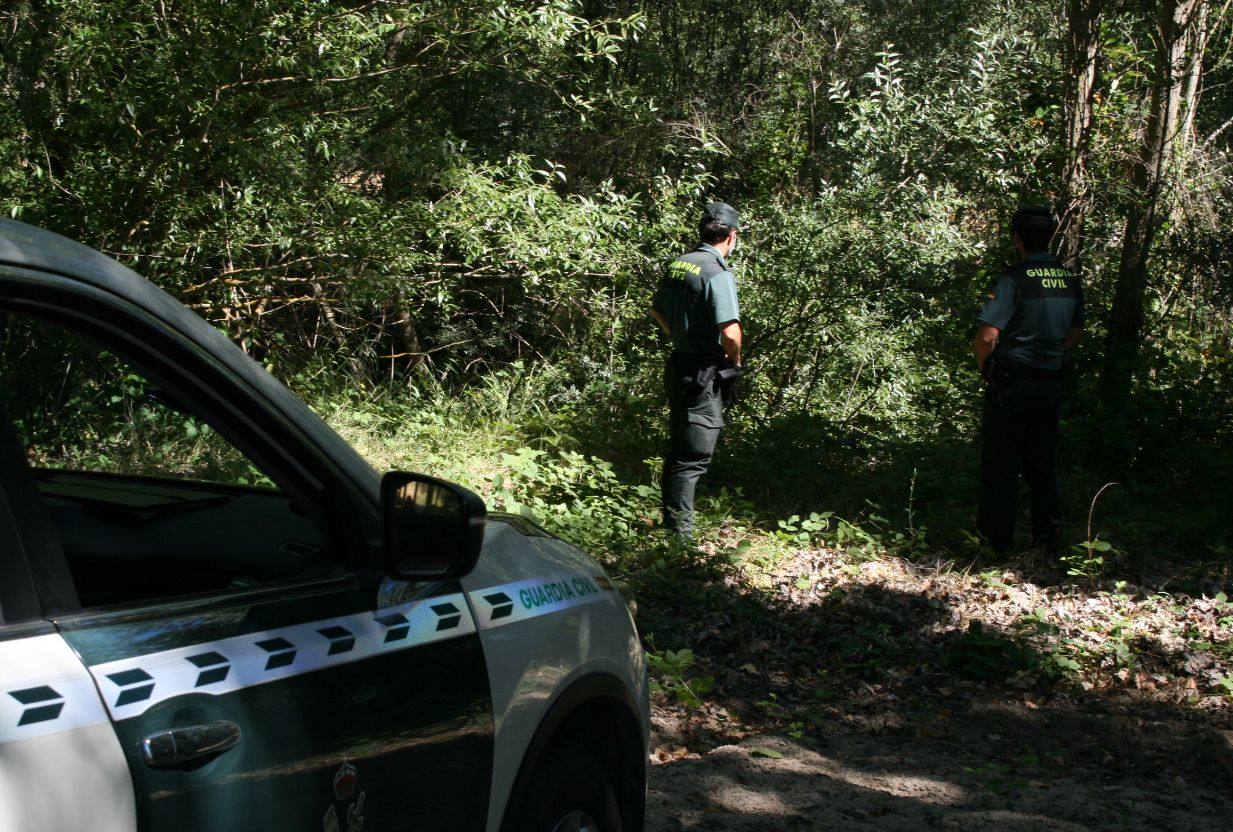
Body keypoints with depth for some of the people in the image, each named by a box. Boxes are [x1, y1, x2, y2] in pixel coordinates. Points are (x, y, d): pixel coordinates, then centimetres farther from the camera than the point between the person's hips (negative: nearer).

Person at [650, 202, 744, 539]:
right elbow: (730, 331, -26)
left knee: (677, 447, 19)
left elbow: (657, 311, 19)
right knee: (694, 456, -1)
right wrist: (734, 361, -7)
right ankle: (680, 532, 2)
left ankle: (670, 520, 30)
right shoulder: (718, 273, -19)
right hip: (704, 372, -8)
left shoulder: (676, 265, 6)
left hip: (678, 363, 8)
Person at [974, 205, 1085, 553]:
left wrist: (984, 368, -3)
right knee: (1041, 465, 14)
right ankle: (1049, 537, 16)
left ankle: (997, 537, 11)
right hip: (1051, 383, 6)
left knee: (999, 464, 5)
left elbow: (987, 335, -20)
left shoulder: (1013, 279, -15)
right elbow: (1075, 335, 17)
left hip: (1011, 382, -6)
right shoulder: (1070, 281, 6)